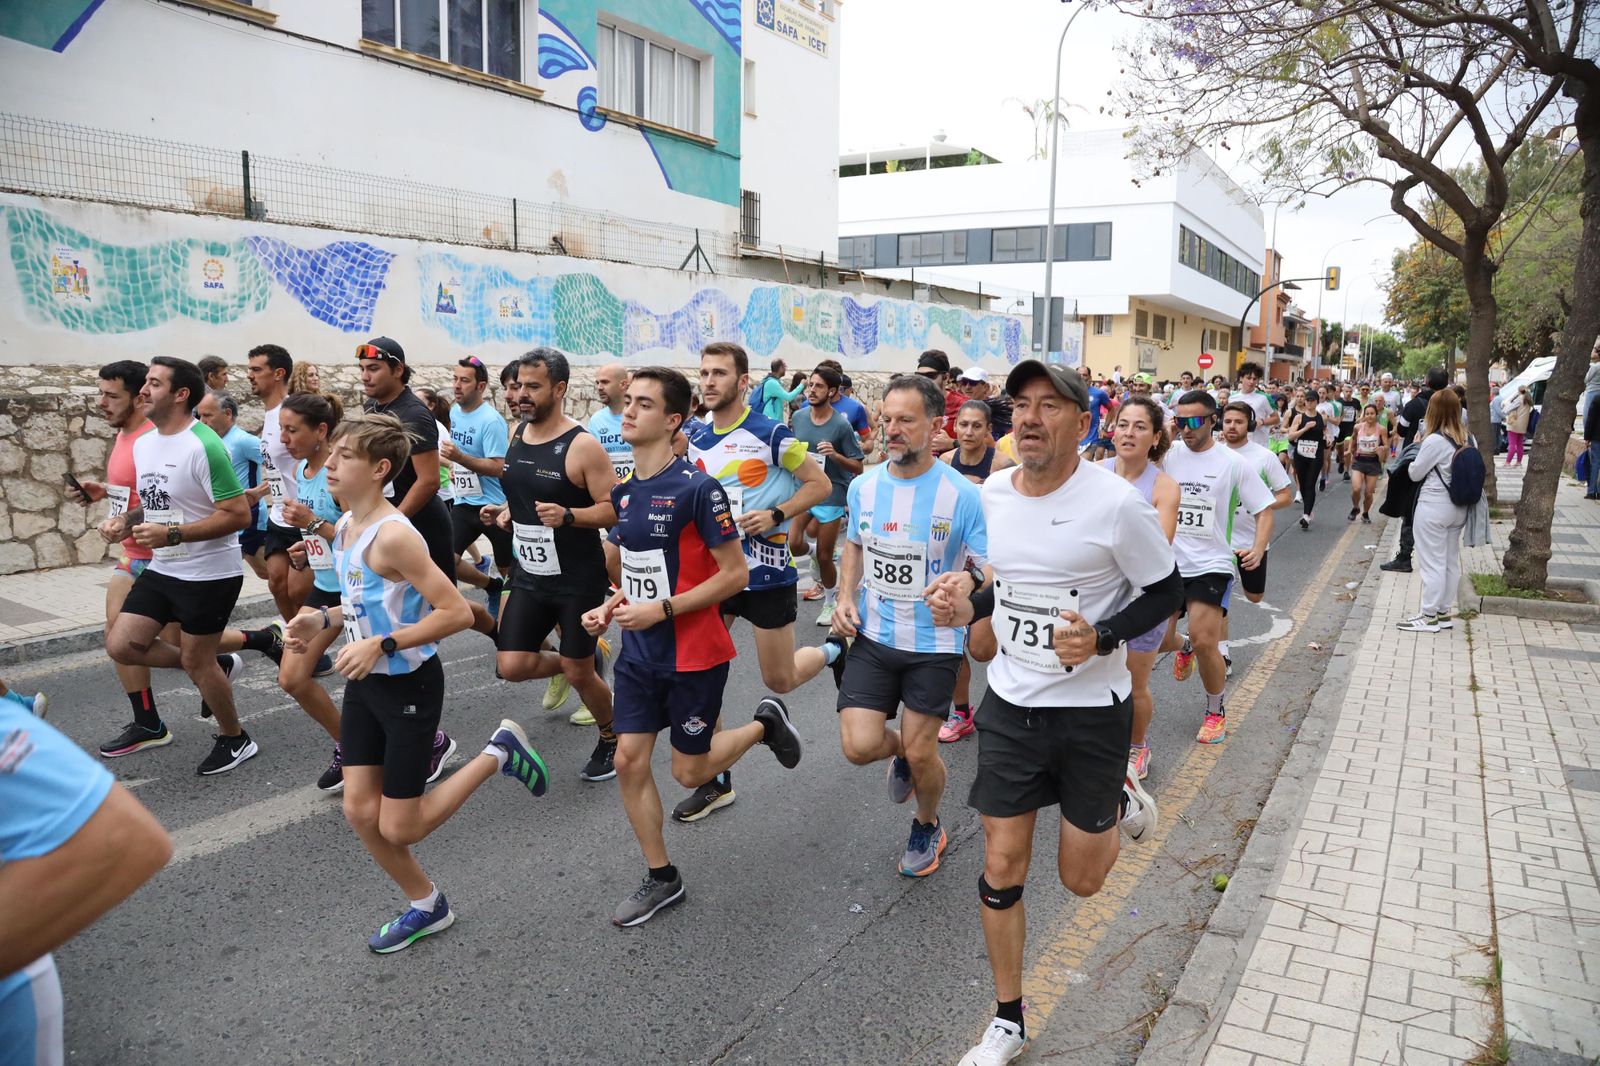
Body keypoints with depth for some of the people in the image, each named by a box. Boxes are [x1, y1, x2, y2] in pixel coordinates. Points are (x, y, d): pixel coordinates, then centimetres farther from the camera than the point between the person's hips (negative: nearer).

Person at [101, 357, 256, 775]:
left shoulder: (203, 446, -20)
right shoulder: (142, 444, 7)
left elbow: (239, 515, -23)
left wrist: (172, 534, -26)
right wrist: (129, 518, 0)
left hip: (209, 574, -8)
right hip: (161, 569, 8)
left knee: (197, 662, 2)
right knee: (120, 645, 3)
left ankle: (235, 739, 23)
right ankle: (214, 665, 23)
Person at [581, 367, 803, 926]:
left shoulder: (697, 488, -19)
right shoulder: (623, 491, 4)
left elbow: (735, 574, -17)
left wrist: (661, 609, -20)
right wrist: (612, 607, 0)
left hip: (694, 654, -6)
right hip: (639, 652, 7)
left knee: (689, 771, 5)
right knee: (629, 762, 5)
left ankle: (765, 723, 32)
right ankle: (661, 878, 24)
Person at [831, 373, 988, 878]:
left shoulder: (962, 494, -15)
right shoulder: (864, 486, -1)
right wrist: (845, 598, 1)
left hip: (934, 644, -3)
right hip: (872, 636, 3)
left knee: (921, 753, 6)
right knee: (859, 745, -6)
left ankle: (928, 827, 39)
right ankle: (901, 753, 33)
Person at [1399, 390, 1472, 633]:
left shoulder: (1435, 441, -19)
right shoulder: (1466, 439, 4)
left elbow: (1415, 473, -11)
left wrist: (1417, 448, 4)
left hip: (1434, 506, -8)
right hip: (1457, 508, 8)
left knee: (1432, 562, -1)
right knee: (1451, 561, 14)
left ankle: (1429, 616, 5)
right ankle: (1444, 612, 23)